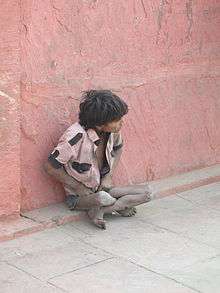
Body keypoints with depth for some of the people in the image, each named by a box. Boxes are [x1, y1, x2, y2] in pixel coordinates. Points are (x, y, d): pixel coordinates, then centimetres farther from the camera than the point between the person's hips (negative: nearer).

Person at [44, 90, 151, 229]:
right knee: (103, 199, -39)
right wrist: (79, 187, -14)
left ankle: (99, 211, -11)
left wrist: (108, 177, 2)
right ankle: (119, 206, -8)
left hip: (102, 188, 7)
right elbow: (51, 167, -19)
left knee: (146, 192, -9)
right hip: (79, 196, -7)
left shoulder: (113, 130, -9)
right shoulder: (76, 136, -28)